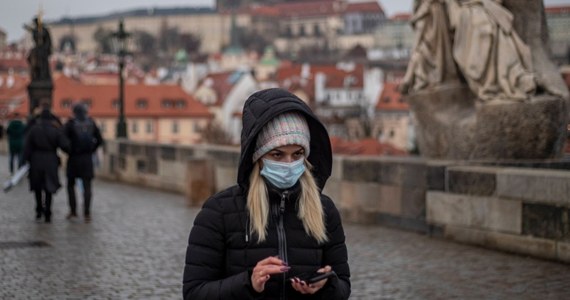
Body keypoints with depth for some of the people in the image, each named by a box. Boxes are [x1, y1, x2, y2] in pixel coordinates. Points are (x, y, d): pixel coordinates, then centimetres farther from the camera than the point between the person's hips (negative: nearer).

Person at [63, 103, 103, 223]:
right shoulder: (91, 123, 2)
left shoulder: (70, 123, -9)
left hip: (74, 158, -2)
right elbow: (99, 140, 5)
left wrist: (68, 151, 2)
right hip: (88, 159, 2)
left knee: (71, 185, 13)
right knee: (87, 186, 3)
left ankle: (73, 211, 8)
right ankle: (87, 213, -2)